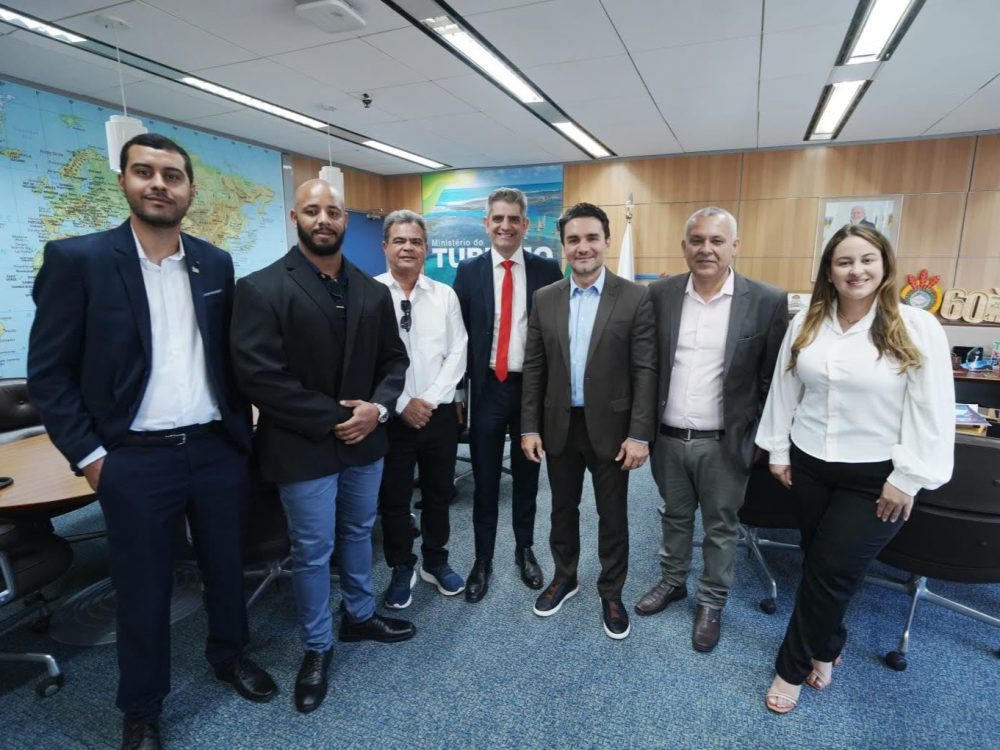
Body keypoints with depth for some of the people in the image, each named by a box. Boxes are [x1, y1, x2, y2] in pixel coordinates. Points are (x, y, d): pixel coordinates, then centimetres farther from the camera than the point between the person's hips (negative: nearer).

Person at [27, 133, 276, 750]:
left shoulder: (215, 263, 5)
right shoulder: (77, 258, -6)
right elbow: (49, 372, -5)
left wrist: (242, 428, 8)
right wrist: (89, 456, -9)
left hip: (217, 449, 3)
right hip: (136, 460, -3)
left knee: (228, 567, 19)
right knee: (143, 591, 13)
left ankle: (230, 655, 46)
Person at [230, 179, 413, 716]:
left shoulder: (372, 291, 4)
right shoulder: (261, 288, -12)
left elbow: (394, 360, 7)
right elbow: (258, 375, -18)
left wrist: (378, 407, -12)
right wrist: (332, 418, -18)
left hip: (365, 440, 5)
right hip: (303, 447, -5)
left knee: (359, 533, 21)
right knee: (312, 551, 10)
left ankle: (360, 615, 44)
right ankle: (316, 647, 32)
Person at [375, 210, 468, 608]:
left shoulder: (445, 295, 4)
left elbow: (457, 353, 0)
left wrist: (430, 400, -10)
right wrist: (401, 404, -12)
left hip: (439, 413, 3)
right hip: (392, 416, -2)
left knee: (439, 494, 16)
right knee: (394, 497, 11)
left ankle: (436, 561, 37)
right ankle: (401, 569, 32)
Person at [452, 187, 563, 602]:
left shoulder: (546, 269, 0)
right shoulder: (468, 271, 2)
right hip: (486, 388, 0)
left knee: (527, 475, 15)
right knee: (485, 479, 10)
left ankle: (525, 550, 35)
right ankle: (482, 559, 28)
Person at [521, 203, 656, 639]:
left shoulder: (634, 298, -7)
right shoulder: (545, 299, 1)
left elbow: (645, 371, -9)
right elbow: (534, 368, 2)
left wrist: (640, 434, -12)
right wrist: (529, 427, 0)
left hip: (610, 428, -2)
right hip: (559, 426, 3)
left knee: (612, 515, 13)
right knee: (562, 509, 18)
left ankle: (611, 593, 34)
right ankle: (564, 578, 41)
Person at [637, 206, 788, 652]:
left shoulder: (767, 302, -9)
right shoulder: (659, 295, -2)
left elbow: (773, 378, -3)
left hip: (724, 442, -2)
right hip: (668, 438, 2)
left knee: (721, 527, 15)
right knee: (674, 516, 21)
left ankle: (712, 602, 36)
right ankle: (673, 581, 43)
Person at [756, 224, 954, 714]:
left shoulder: (917, 328, -11)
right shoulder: (805, 324, 1)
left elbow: (931, 412, -11)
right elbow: (784, 390, 6)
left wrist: (907, 479, -12)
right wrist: (778, 450, 6)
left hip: (874, 477, -3)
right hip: (808, 465, 4)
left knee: (831, 572, 4)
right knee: (817, 562, 17)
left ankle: (794, 666, 24)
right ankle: (826, 648, 42)